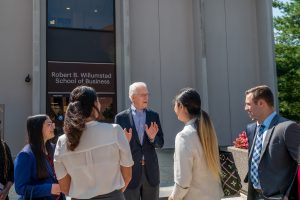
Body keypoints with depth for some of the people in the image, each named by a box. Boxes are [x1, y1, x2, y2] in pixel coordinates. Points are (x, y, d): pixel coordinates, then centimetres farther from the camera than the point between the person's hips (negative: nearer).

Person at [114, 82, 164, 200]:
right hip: (130, 171, -2)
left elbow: (160, 143, 3)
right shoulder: (121, 117, -4)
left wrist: (152, 138, -17)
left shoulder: (154, 115, 3)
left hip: (151, 170, 3)